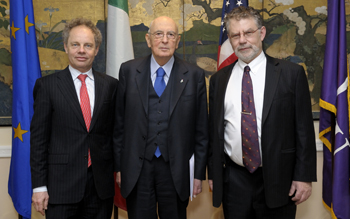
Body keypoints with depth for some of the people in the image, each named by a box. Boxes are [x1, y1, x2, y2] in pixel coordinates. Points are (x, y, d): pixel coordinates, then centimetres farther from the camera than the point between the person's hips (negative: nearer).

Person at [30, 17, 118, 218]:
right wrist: (39, 186, -5)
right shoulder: (47, 85, 0)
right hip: (61, 185, -2)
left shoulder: (111, 85, 5)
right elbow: (38, 137, -2)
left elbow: (116, 132, 8)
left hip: (101, 186, 2)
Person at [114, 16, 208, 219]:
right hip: (136, 170, 1)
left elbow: (201, 129, 1)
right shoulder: (128, 71, 1)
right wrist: (119, 166, 4)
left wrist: (199, 173, 1)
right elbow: (120, 122, 4)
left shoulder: (195, 75, -2)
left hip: (176, 171, 0)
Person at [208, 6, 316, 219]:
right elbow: (214, 130, 9)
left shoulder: (291, 73, -3)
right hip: (233, 179, 3)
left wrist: (304, 176, -7)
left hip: (277, 180, -2)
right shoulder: (219, 79, 6)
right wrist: (213, 173, 9)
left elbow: (304, 128, -4)